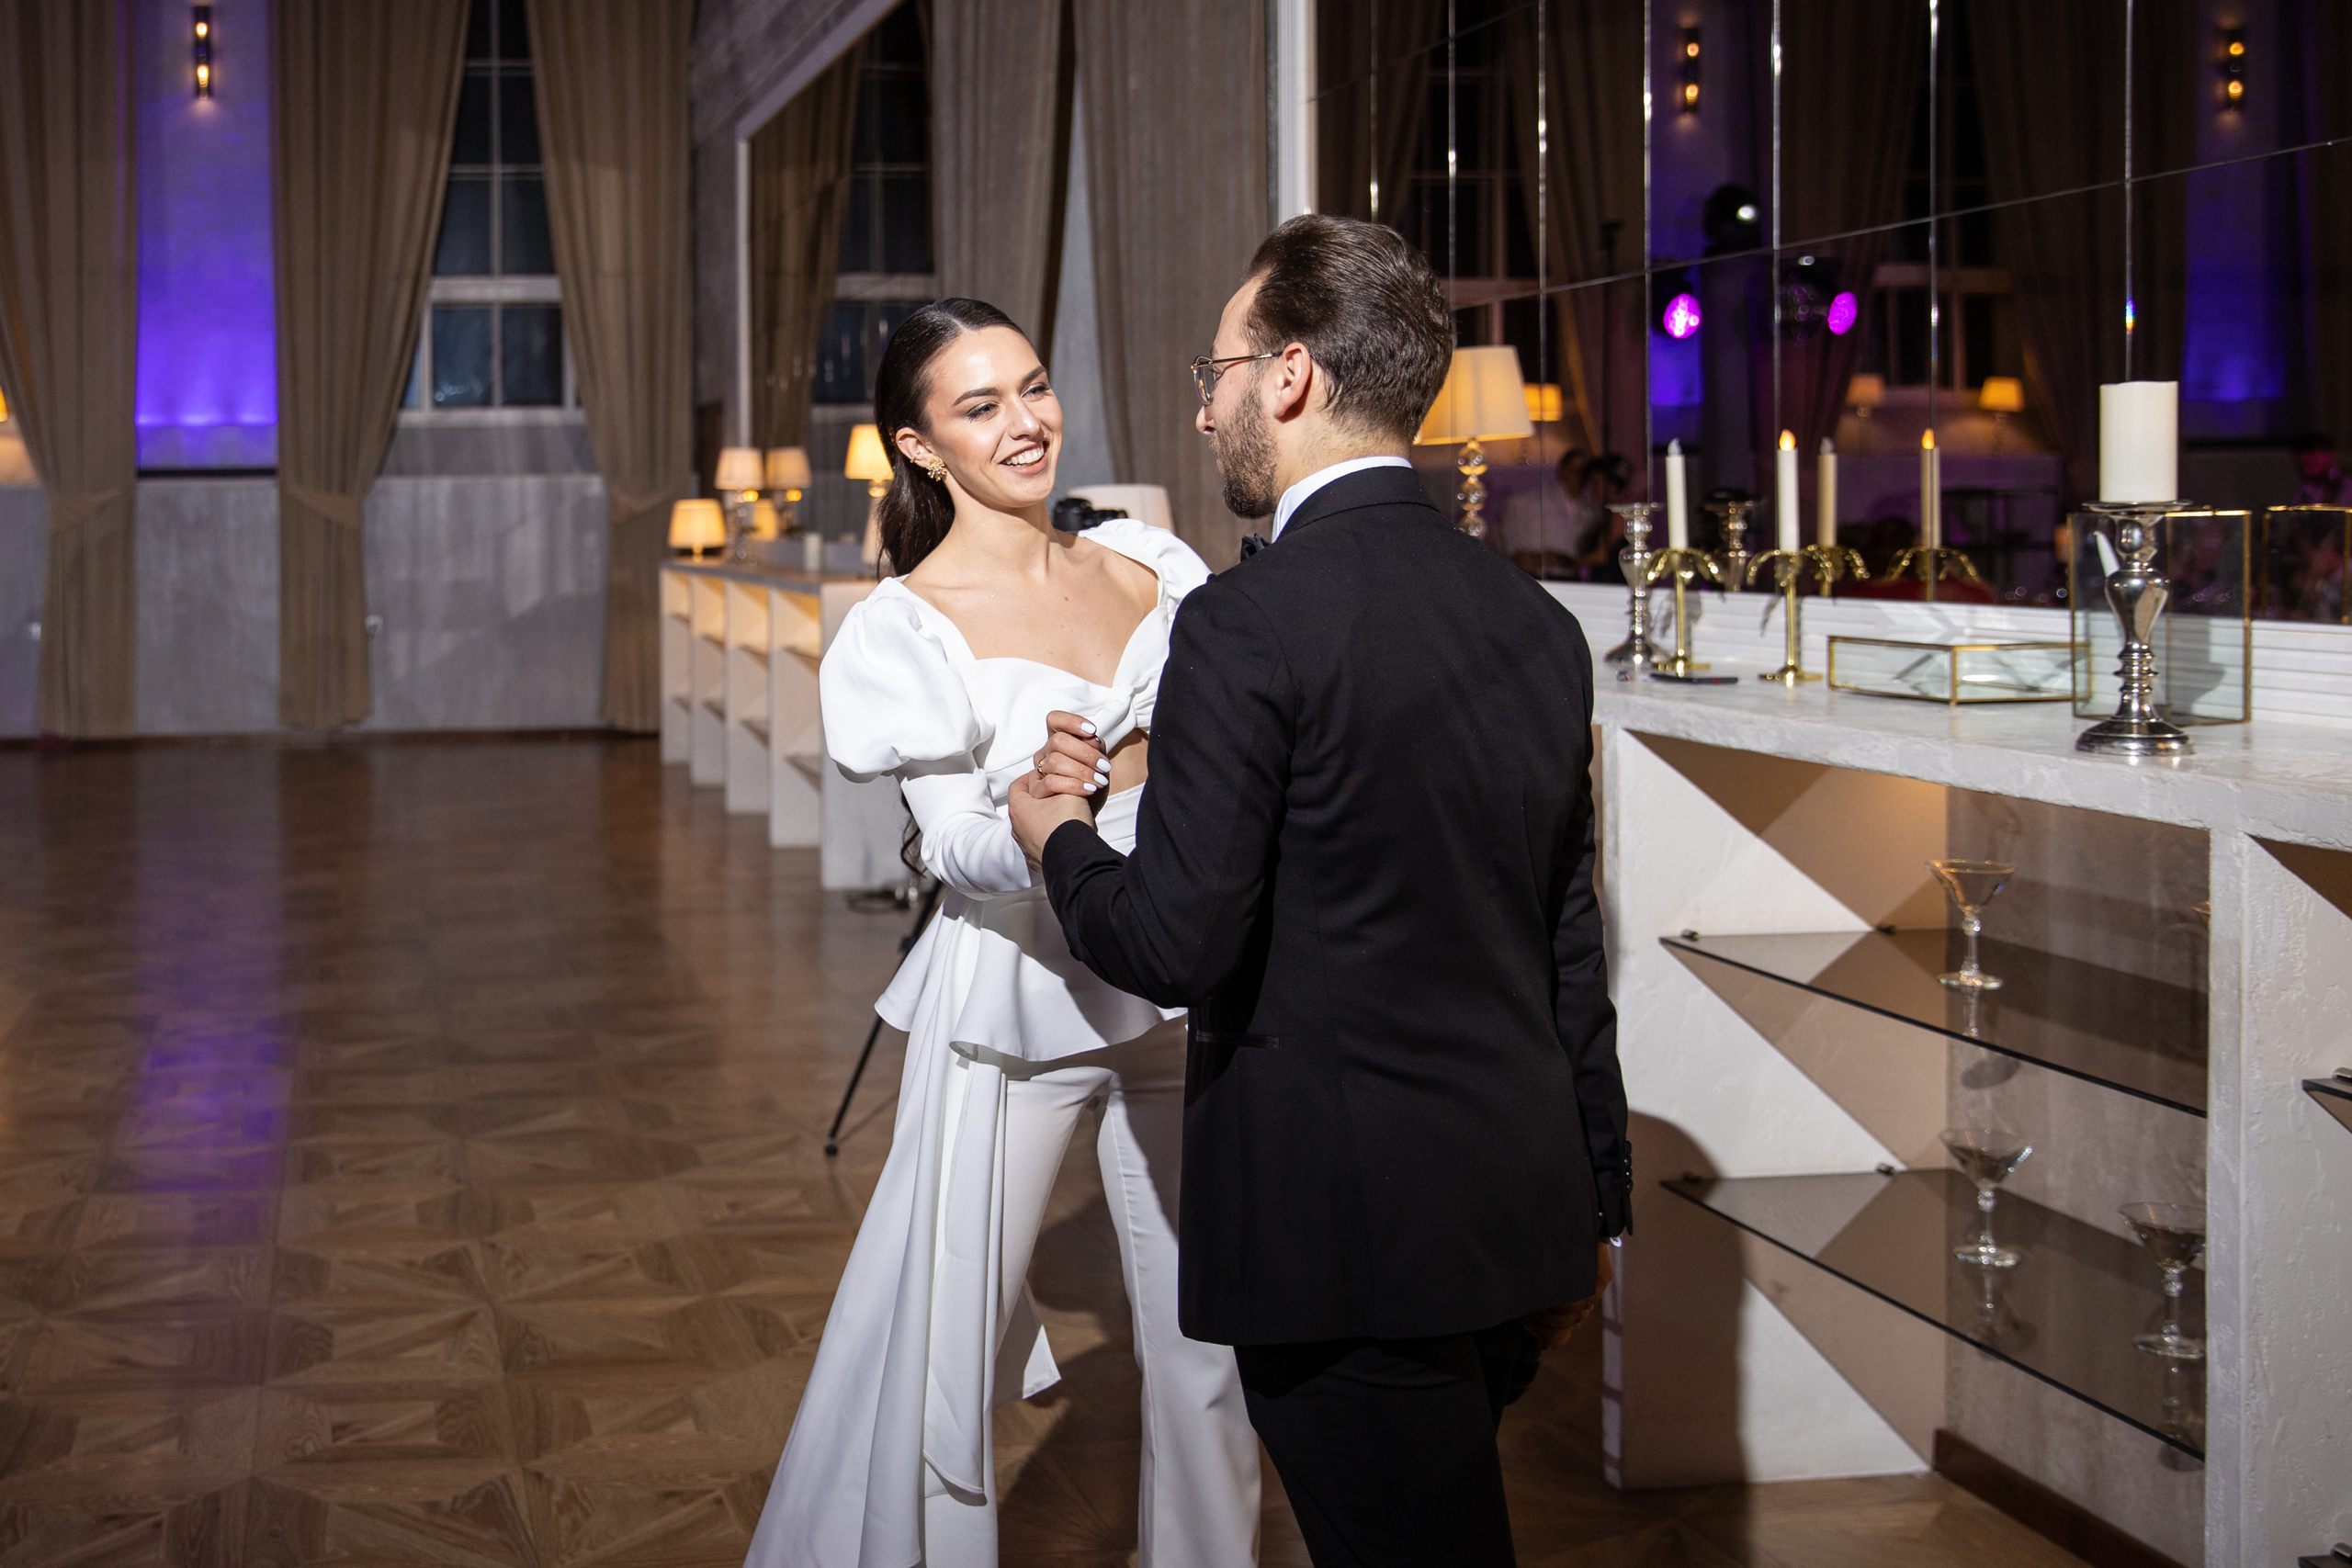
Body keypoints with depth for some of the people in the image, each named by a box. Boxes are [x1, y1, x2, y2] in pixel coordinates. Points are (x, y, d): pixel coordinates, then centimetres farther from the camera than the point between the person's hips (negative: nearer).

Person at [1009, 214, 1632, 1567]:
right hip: (1519, 1214, 7)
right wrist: (1592, 1203, 21)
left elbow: (1176, 944, -16)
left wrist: (1061, 841, 4)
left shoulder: (1252, 623, -15)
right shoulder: (1537, 620, 8)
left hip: (1350, 1238, -7)